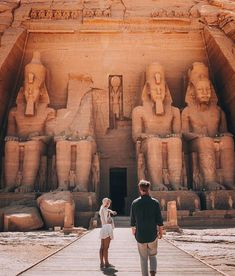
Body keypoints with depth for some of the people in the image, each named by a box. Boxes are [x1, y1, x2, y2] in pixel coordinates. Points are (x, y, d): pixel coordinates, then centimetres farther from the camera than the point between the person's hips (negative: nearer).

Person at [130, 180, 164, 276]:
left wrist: (133, 230, 20)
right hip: (152, 235, 0)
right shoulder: (155, 202, -8)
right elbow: (159, 220, -5)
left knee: (143, 259, 14)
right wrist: (161, 232, 9)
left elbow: (132, 220, 3)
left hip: (140, 236, 0)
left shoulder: (135, 203, -4)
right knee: (152, 256, 18)